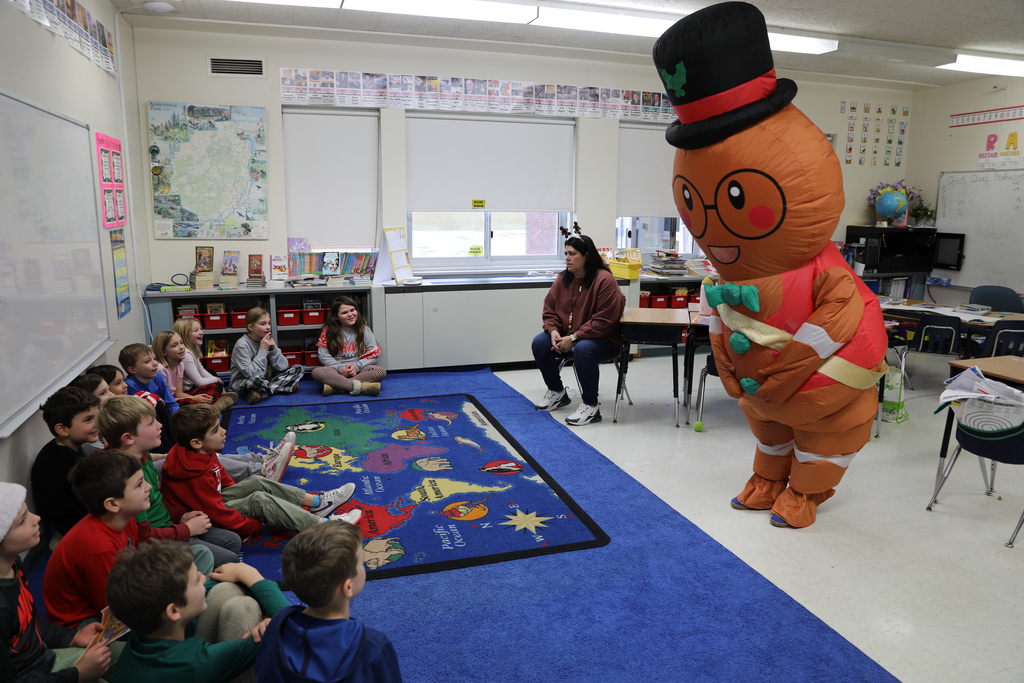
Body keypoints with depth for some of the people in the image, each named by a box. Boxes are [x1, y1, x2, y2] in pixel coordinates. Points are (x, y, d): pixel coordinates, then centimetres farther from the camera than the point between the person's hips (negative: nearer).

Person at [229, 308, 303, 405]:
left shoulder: (268, 340, 1)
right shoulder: (242, 345, -17)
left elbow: (283, 367, -3)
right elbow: (251, 373, -27)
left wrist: (274, 349, -17)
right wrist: (262, 350, -24)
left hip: (265, 380, 7)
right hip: (243, 383, -7)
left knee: (298, 369, -7)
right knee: (256, 380, -42)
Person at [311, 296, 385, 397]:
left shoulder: (364, 329, 5)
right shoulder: (328, 331, 4)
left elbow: (373, 354, 0)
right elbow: (323, 355, -2)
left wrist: (356, 366, -16)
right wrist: (340, 368, -16)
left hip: (359, 370, 1)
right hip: (337, 371, 0)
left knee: (381, 371, -29)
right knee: (316, 372, -31)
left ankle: (335, 386, -33)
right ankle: (360, 387, -40)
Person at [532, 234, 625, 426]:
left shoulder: (605, 280, -20)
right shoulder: (563, 279, 1)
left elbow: (603, 321, -23)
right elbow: (550, 311, 6)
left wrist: (574, 338, -25)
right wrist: (553, 331, -14)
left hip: (603, 339, -7)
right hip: (567, 338, 7)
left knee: (582, 350, -37)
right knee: (539, 343, -12)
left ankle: (591, 406, -20)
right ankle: (557, 393, 10)